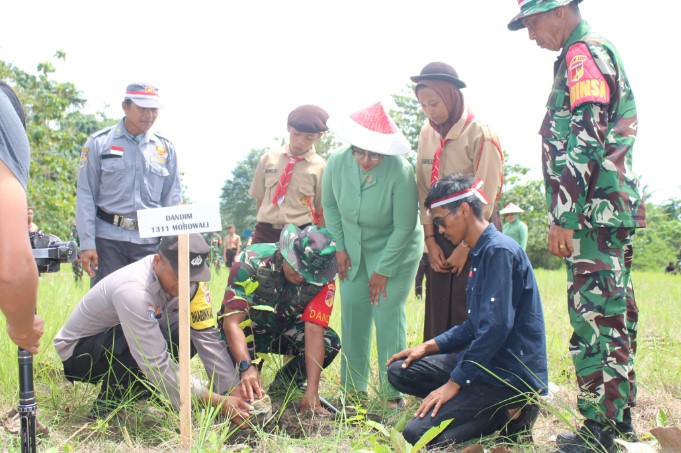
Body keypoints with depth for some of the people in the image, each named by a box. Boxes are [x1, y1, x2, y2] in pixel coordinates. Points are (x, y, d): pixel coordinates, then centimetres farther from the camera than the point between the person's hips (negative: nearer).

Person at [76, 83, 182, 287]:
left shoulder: (166, 148, 9)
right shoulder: (99, 143, 1)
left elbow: (172, 200, 11)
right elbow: (85, 196, 1)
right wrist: (87, 243, -5)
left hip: (150, 241, 3)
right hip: (108, 239, -2)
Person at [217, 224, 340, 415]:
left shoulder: (324, 281, -23)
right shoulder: (251, 262, -31)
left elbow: (314, 332, -27)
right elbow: (232, 322, -32)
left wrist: (312, 392, -36)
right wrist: (247, 367, -48)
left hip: (285, 330, 3)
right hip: (247, 329, -2)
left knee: (330, 342, -24)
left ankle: (280, 389, -1)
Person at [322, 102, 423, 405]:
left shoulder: (400, 172, -27)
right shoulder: (337, 163, -15)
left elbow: (404, 227, -20)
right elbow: (329, 205, 3)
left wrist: (383, 271, -16)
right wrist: (339, 247, -1)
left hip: (394, 251, -4)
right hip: (353, 250, 4)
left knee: (388, 316, -7)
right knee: (352, 314, 3)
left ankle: (393, 393, 3)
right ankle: (353, 388, 14)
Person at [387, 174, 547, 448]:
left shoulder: (499, 251, -18)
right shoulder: (479, 253, 13)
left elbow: (495, 327, -24)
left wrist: (453, 383, -19)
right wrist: (429, 346, 9)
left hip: (510, 373, -10)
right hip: (484, 362, 10)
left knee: (417, 432, -18)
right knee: (399, 371, 7)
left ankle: (511, 415, -3)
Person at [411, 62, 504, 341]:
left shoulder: (479, 134, -11)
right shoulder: (427, 134, 7)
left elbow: (485, 197, -12)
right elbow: (424, 191, 6)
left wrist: (465, 246, -11)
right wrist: (430, 240, -2)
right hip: (440, 235, 6)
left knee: (469, 315, -5)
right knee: (438, 315, 6)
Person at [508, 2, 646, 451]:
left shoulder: (583, 54, -8)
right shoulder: (600, 52, 23)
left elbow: (584, 140, -19)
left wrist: (564, 216, -20)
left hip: (595, 212, -11)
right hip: (615, 211, 11)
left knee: (594, 319, -7)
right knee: (615, 317, 14)